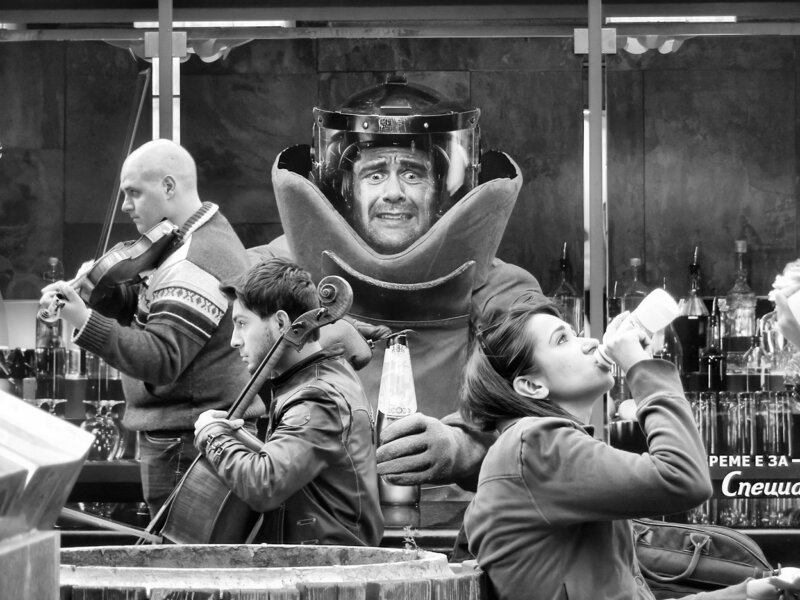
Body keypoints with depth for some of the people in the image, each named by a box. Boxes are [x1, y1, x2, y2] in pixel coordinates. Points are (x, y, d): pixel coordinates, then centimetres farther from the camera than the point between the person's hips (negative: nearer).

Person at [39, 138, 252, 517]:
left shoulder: (194, 263, -21)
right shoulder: (212, 233, 14)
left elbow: (162, 360, -29)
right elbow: (145, 313, 19)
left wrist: (84, 321, -36)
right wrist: (104, 291, 2)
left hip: (184, 445, -11)